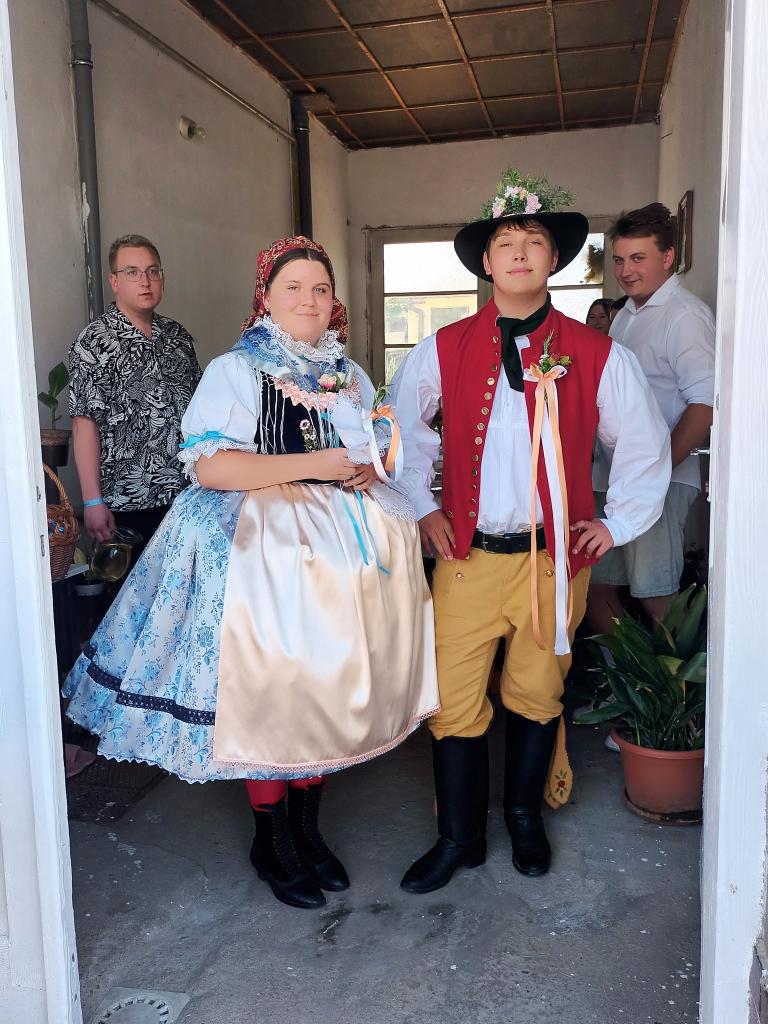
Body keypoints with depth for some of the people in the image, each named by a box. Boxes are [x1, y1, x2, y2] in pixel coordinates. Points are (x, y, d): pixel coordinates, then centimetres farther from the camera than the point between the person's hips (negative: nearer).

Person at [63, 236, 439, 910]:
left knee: (327, 685, 7)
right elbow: (210, 467, -16)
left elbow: (383, 447, 23)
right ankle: (273, 842, 19)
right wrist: (315, 464, -17)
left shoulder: (349, 375, 14)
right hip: (262, 545, -5)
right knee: (267, 690, -2)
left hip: (339, 542, 5)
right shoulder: (236, 371, -4)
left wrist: (367, 467, -2)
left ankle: (307, 826, 26)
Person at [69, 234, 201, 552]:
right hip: (128, 501, -5)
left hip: (186, 490, 5)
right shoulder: (94, 342, -8)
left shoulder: (177, 335, 9)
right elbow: (85, 424, -11)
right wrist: (92, 502, -14)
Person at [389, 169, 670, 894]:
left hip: (556, 557, 0)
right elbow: (402, 426, 15)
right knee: (453, 700, 2)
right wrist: (422, 506, 10)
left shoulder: (598, 356, -1)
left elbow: (645, 445, 11)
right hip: (467, 556, 1)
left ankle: (524, 814, 38)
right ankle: (459, 837, 24)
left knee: (537, 694, 13)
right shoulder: (443, 351, 1)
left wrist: (618, 523, 8)